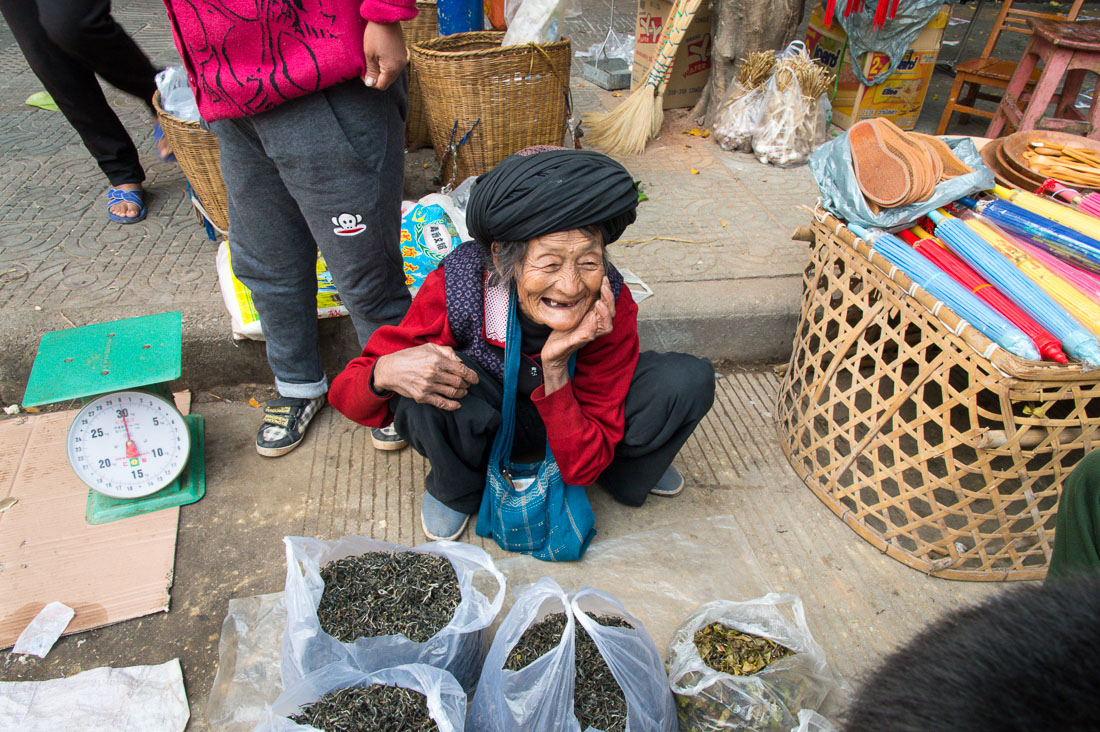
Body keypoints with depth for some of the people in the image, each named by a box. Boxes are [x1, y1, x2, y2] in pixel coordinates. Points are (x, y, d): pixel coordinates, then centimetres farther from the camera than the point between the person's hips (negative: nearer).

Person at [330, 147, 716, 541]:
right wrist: (385, 372, -47)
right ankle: (456, 490, -1)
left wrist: (556, 368, -40)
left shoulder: (611, 308, -28)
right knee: (423, 383, -35)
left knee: (690, 379, -21)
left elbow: (581, 470, -24)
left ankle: (626, 474, 11)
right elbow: (348, 395, -22)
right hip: (487, 423, -1)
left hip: (573, 418, 2)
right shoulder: (455, 288, -32)